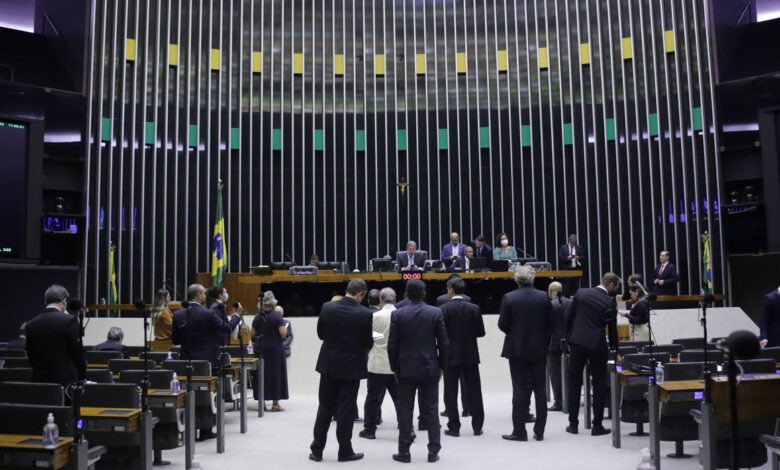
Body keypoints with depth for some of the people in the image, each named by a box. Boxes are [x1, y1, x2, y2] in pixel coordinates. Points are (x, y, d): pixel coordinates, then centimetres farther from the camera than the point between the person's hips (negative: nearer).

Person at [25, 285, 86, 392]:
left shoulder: (30, 325, 4)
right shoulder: (70, 320, -10)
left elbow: (31, 357, 9)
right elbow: (78, 351, -8)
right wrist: (82, 377, 3)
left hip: (40, 379, 4)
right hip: (66, 379, -4)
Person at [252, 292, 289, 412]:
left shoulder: (257, 317, 4)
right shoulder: (276, 316, -11)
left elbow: (253, 334, 8)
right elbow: (283, 333, -17)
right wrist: (285, 326, 3)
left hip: (261, 349, 4)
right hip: (275, 349, -4)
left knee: (262, 373, 11)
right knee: (276, 373, 2)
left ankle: (262, 400, 14)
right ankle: (275, 403, 3)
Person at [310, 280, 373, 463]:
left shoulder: (327, 307, -6)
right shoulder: (365, 313, -14)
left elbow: (320, 333, 5)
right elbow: (368, 343, -7)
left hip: (329, 364, 3)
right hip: (351, 366, -3)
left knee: (325, 408, 12)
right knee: (346, 410, 5)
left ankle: (317, 450, 16)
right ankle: (345, 451, 13)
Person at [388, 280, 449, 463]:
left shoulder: (397, 314, -4)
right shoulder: (436, 312, -3)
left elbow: (392, 344, -4)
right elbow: (444, 342, -3)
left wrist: (394, 367, 6)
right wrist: (441, 366, 7)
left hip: (406, 369, 0)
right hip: (429, 368, 1)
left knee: (405, 411, 6)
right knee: (431, 411, 7)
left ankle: (404, 452, 8)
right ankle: (433, 451, 10)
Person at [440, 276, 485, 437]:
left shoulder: (444, 309, -10)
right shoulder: (474, 308, -3)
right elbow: (481, 332, -1)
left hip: (451, 355, -2)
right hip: (470, 355, 2)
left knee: (451, 393, 6)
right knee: (474, 391, 10)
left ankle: (454, 427, 8)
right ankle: (477, 426, 14)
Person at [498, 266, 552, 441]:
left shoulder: (509, 298, -9)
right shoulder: (544, 297, -3)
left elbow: (502, 325, -7)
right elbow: (550, 323, 0)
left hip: (517, 349, -2)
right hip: (539, 349, 2)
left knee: (520, 390, 3)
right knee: (540, 390, 10)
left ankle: (519, 431, 5)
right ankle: (539, 431, 13)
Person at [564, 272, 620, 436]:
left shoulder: (580, 293, 4)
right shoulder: (610, 302, -4)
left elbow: (569, 318, 6)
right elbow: (612, 329, 2)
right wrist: (615, 351, 15)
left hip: (577, 343, 3)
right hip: (597, 345, -3)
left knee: (574, 384, 10)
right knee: (599, 385, 9)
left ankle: (573, 424, 13)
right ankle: (597, 426, 9)